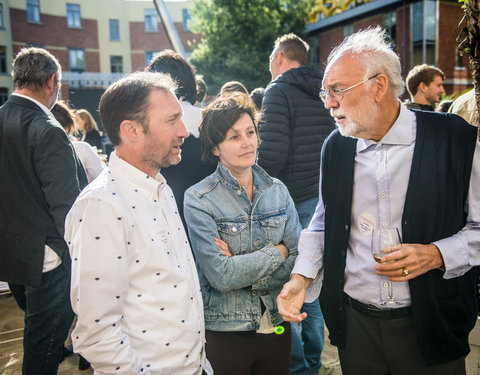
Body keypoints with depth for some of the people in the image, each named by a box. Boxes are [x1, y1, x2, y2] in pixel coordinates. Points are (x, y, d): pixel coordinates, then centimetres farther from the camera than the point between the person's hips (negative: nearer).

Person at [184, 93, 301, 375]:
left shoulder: (278, 190, 0)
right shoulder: (199, 200, -14)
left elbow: (299, 261, -5)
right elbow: (221, 276, -21)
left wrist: (241, 270, -17)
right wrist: (277, 252, -12)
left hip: (278, 327, 4)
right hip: (225, 333, -4)